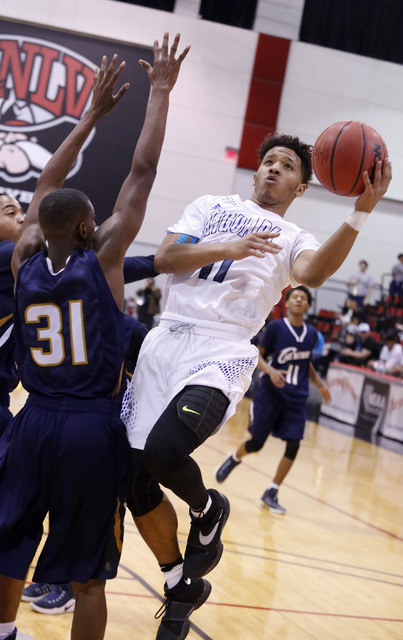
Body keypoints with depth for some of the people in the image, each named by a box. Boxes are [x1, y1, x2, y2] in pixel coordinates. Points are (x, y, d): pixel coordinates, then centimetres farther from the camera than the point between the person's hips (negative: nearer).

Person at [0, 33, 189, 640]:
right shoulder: (102, 257, -8)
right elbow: (142, 172, -4)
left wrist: (94, 112, 23)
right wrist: (160, 89, 5)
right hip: (94, 429, -4)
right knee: (89, 572, 5)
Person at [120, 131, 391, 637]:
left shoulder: (294, 240, 12)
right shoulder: (211, 207, 20)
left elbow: (312, 273, -13)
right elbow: (165, 258, 6)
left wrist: (361, 211, -26)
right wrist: (228, 248, -9)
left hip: (221, 353, -4)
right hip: (164, 342, 4)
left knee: (164, 451, -31)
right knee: (134, 482, 3)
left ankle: (208, 511, 4)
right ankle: (179, 587, 24)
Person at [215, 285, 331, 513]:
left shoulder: (312, 334, 5)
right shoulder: (276, 327, -8)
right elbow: (258, 355, -3)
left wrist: (320, 384, 11)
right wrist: (270, 370, -21)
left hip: (297, 398, 3)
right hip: (271, 393, -3)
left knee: (293, 446, -8)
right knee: (256, 442, 1)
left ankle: (271, 494, 7)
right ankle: (234, 459, 36)